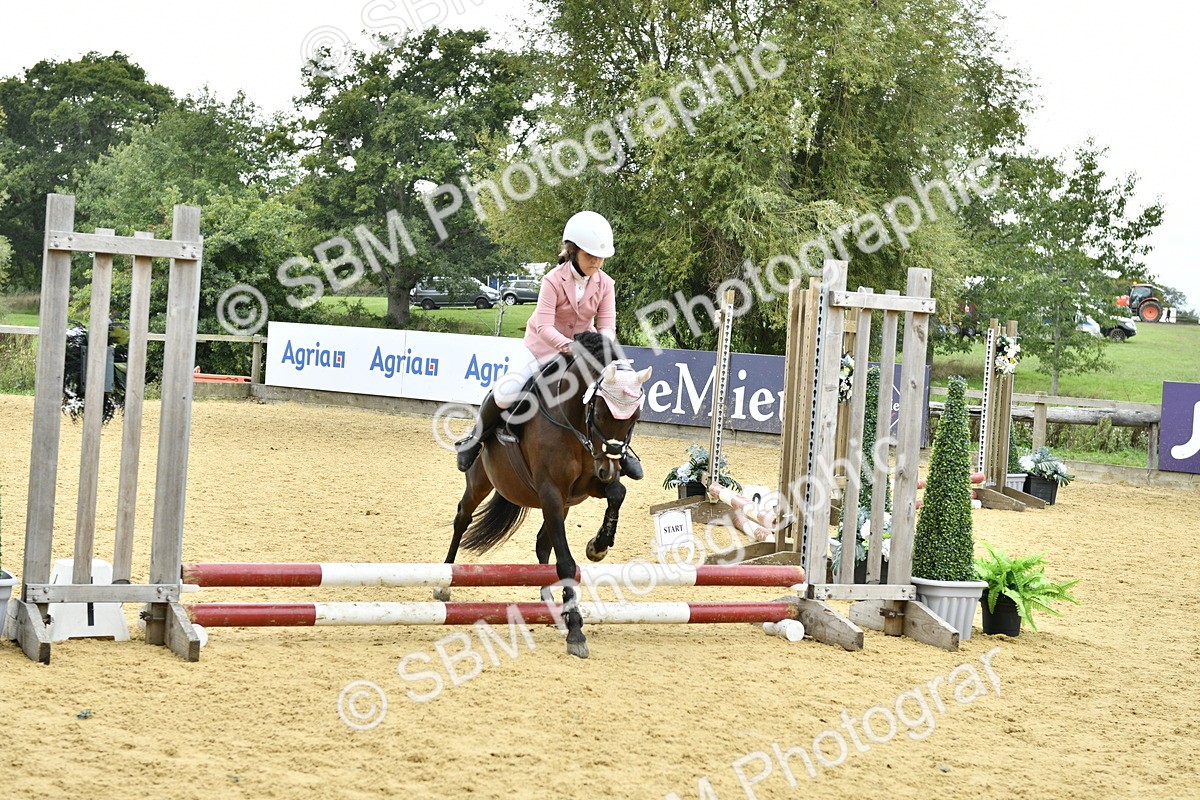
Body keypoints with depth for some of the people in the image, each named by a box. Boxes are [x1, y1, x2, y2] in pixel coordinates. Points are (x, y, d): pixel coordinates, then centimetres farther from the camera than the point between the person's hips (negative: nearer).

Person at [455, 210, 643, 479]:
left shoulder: (605, 284, -9)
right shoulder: (554, 280, -21)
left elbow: (607, 326, -12)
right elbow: (544, 327, -28)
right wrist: (567, 346, -47)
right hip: (544, 348, -4)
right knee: (505, 393, -24)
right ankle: (475, 438, 3)